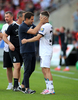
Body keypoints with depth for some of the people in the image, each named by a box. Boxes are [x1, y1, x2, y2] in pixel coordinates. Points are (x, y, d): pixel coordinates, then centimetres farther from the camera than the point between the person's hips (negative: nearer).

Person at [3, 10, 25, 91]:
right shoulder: (12, 26, -6)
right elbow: (4, 36, -3)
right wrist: (9, 43, -18)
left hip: (21, 49, 5)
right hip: (13, 49, -5)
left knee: (18, 68, 8)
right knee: (17, 66, -15)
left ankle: (17, 85, 16)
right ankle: (15, 86, -15)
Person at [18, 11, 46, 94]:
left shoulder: (31, 25, 11)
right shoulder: (22, 27, -16)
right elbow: (34, 32, -26)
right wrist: (41, 22, -23)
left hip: (32, 51, 9)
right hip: (26, 52, -9)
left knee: (32, 69, 12)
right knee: (27, 70, -7)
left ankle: (23, 86, 22)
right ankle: (27, 89, -2)